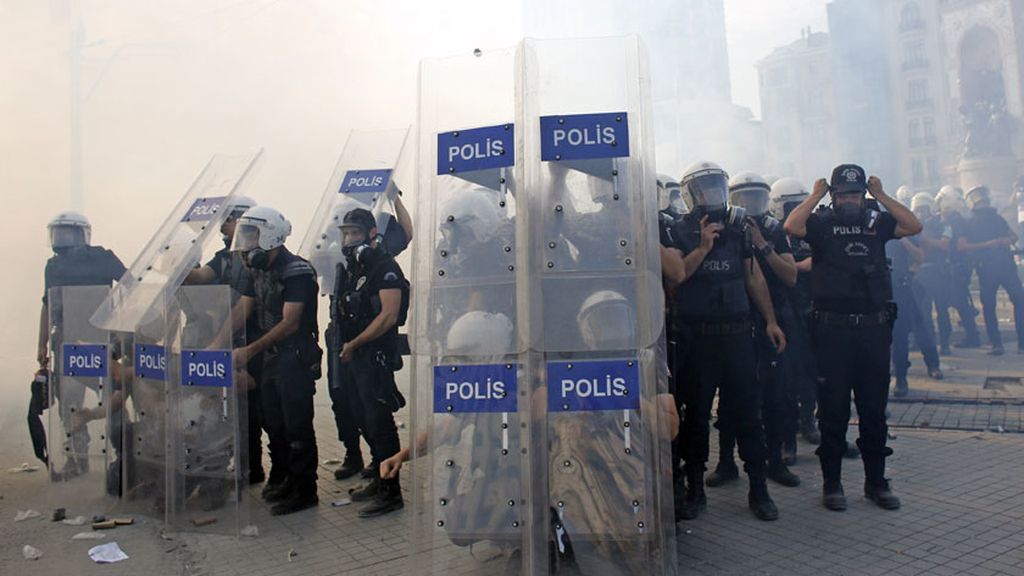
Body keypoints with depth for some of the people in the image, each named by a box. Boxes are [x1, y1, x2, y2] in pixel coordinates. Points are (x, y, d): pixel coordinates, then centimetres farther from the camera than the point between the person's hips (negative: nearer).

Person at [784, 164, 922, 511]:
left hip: (874, 329, 3)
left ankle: (876, 480, 24)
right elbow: (791, 226, -18)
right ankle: (832, 482, 15)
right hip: (832, 329, -3)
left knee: (874, 408, 11)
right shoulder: (821, 224, 1)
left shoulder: (877, 222, 11)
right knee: (833, 408, 5)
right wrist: (815, 195, -7)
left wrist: (881, 195, -1)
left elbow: (914, 226, -4)